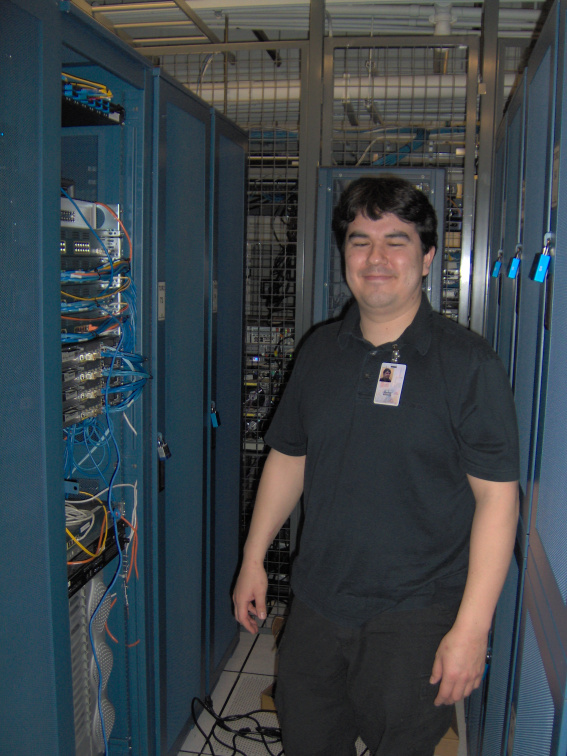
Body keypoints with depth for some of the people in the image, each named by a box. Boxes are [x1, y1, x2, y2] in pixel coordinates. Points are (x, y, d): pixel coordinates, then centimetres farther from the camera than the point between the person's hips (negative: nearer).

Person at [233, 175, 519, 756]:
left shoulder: (468, 364, -13)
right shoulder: (319, 351, 3)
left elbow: (497, 497, -14)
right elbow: (287, 458, 10)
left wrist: (472, 627, -16)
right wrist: (253, 558, 11)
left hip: (415, 617, -4)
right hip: (315, 604, 5)